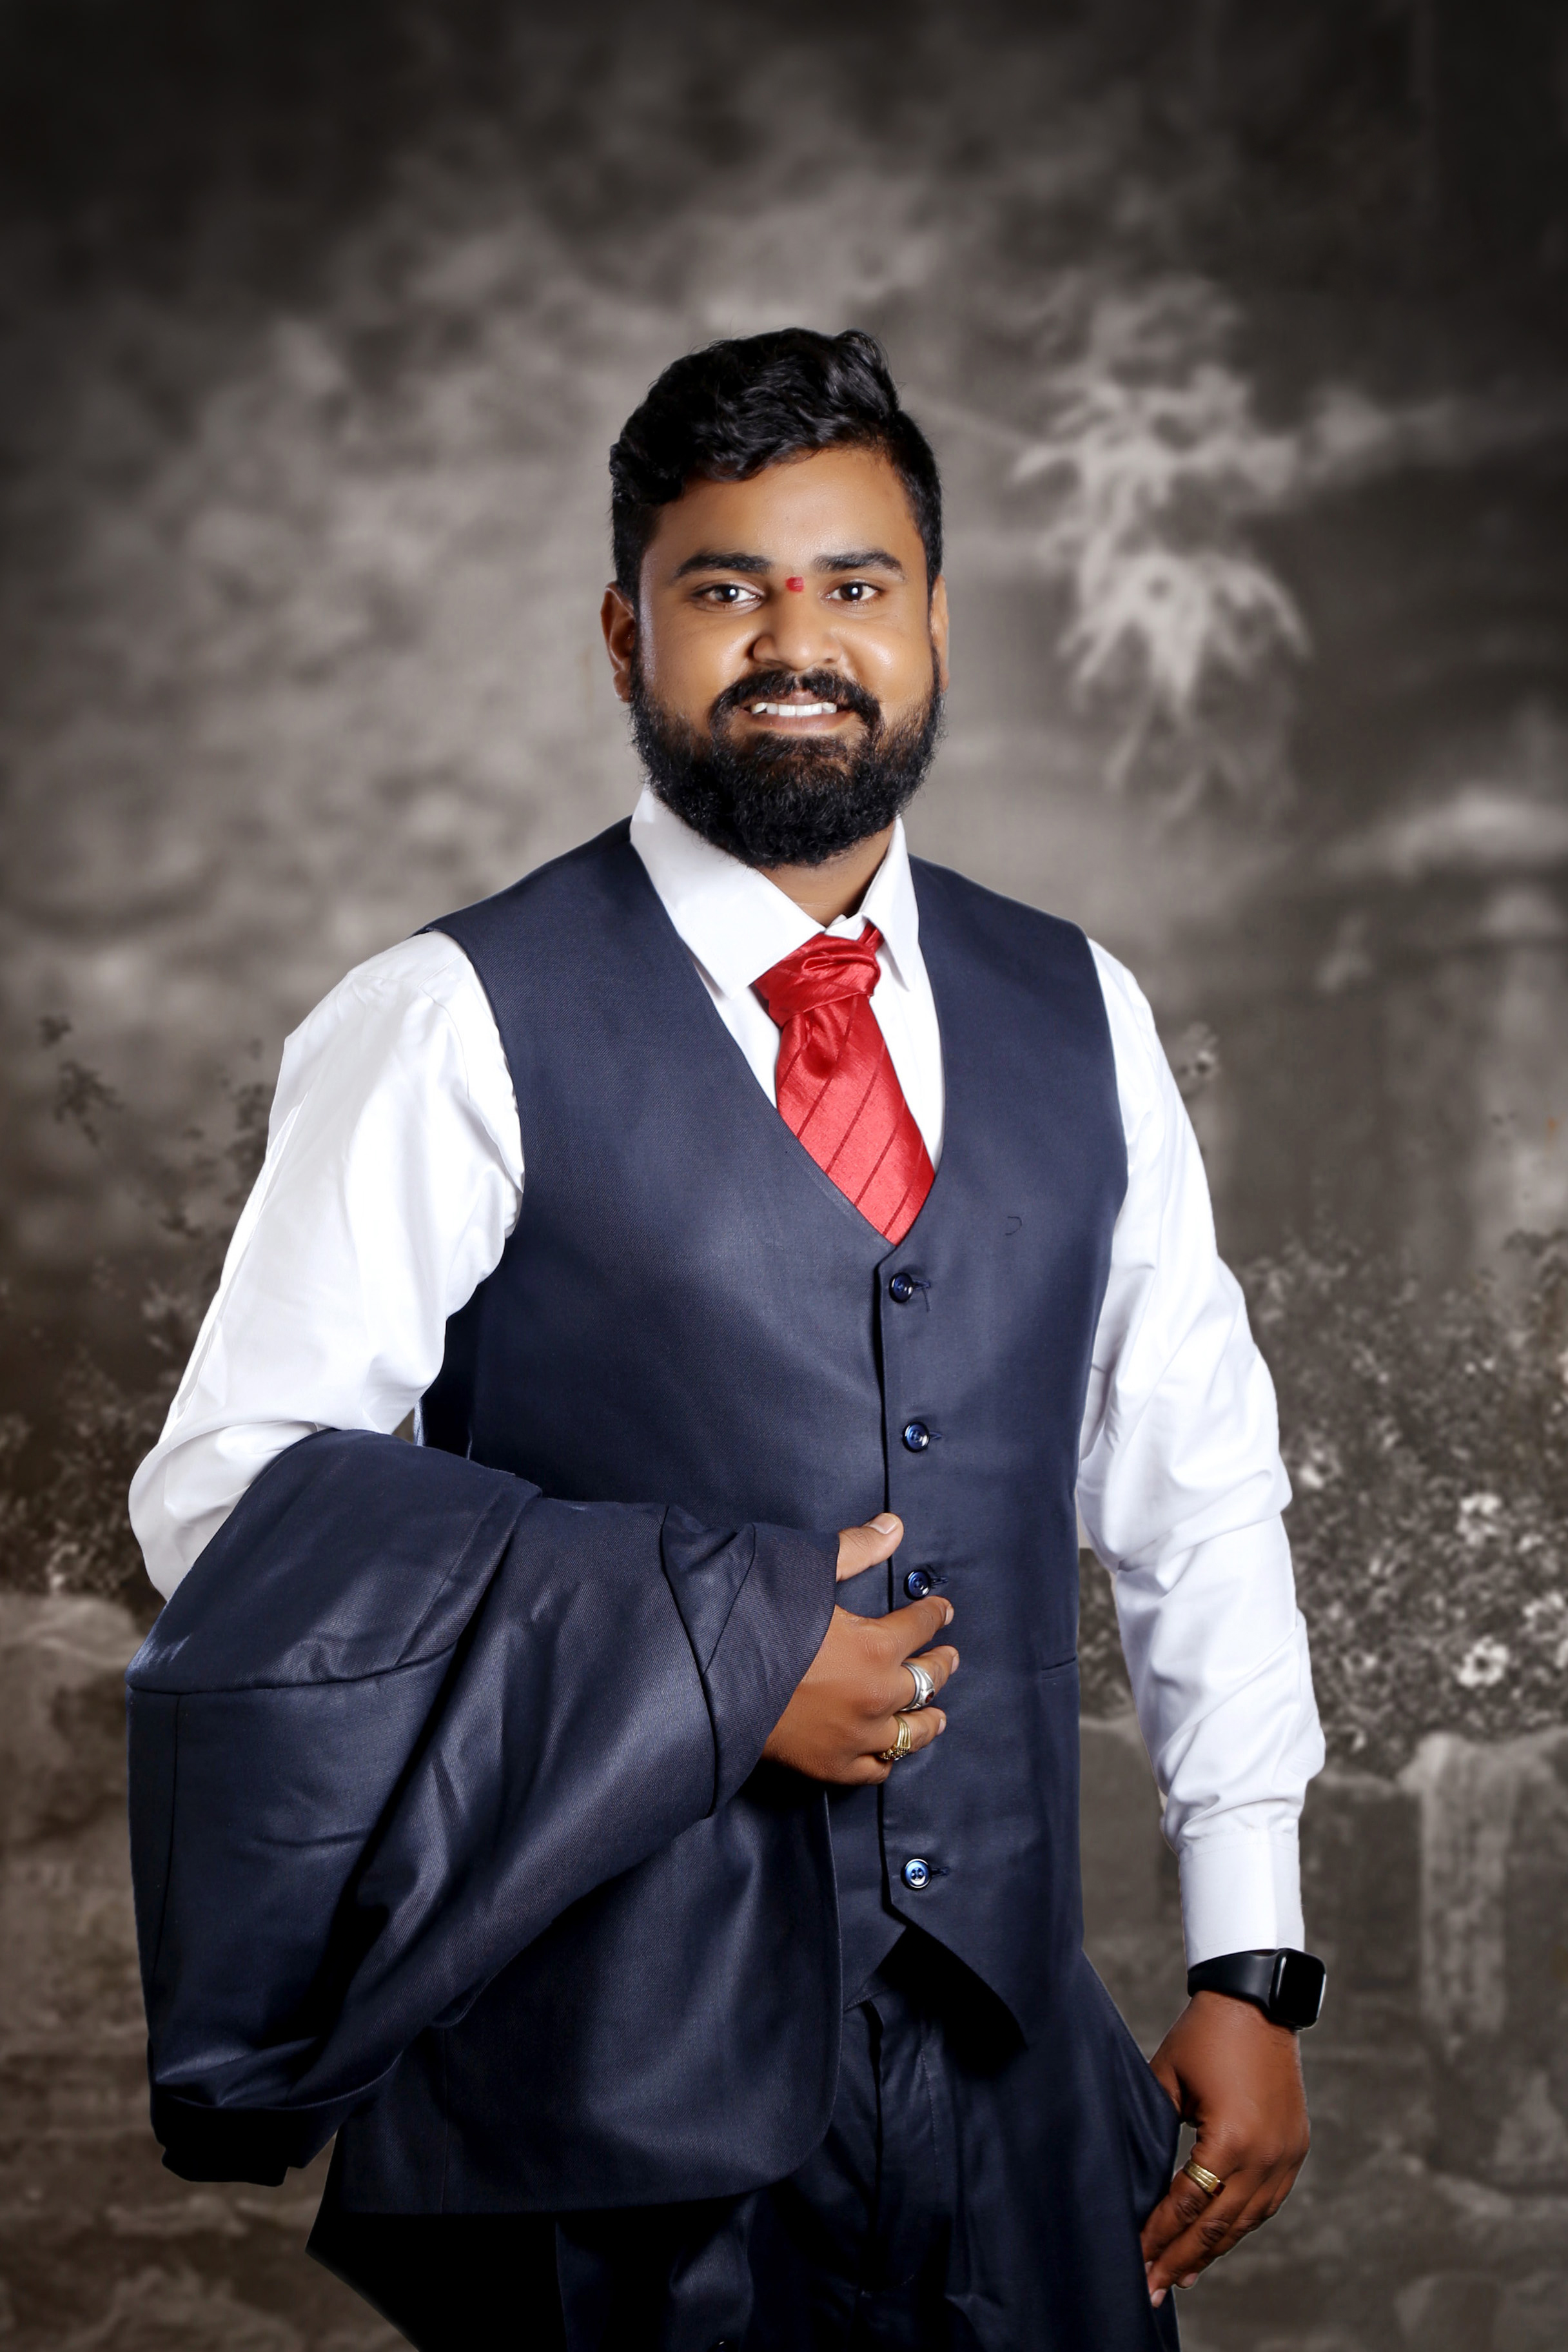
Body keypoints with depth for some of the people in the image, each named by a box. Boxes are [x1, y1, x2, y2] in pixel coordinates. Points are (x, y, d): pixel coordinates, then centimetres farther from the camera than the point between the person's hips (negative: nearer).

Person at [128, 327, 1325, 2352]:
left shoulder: (1076, 1017, 8)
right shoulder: (456, 1028, -6)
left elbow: (1199, 1495, 11)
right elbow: (228, 1496, -10)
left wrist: (1247, 1964, 8)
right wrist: (701, 1656, -16)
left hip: (1007, 2050, 4)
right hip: (607, 2088, -4)